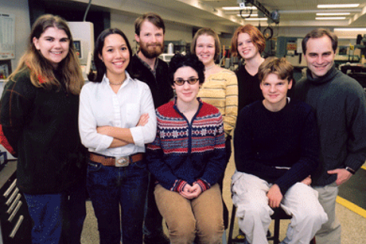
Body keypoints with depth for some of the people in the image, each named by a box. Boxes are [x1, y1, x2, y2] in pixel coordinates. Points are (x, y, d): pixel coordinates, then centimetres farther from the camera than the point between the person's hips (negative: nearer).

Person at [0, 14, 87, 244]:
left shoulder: (73, 78, 5)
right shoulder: (23, 81, -16)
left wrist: (78, 155, 6)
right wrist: (30, 157, -2)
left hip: (76, 170, 6)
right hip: (42, 176, -6)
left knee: (76, 222, 22)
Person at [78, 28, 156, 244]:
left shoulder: (141, 89, -3)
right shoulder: (90, 90, -5)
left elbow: (150, 134, -13)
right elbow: (88, 138, -15)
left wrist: (108, 130, -15)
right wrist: (133, 134, -14)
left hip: (135, 169, 0)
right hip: (100, 170, 0)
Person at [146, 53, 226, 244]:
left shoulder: (214, 115, 5)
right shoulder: (160, 115, -2)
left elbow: (219, 157, 6)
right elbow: (153, 159, -1)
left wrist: (202, 184, -9)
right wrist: (178, 185, -11)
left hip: (205, 183, 2)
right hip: (169, 185, -1)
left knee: (213, 228, -21)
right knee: (183, 228, -25)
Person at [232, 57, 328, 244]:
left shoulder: (304, 112, -4)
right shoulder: (248, 114, -8)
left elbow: (310, 159, -3)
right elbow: (243, 162, -5)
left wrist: (281, 185, -17)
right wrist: (283, 173, -11)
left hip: (292, 177, 2)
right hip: (253, 175, -1)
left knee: (312, 214, -24)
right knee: (254, 210, -32)